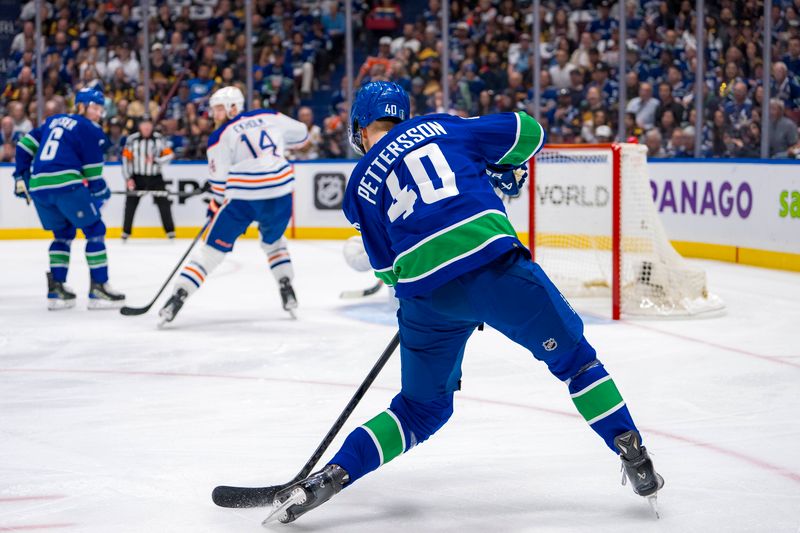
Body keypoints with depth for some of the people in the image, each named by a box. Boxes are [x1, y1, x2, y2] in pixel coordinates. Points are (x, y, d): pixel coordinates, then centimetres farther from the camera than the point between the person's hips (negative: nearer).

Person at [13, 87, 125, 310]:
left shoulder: (53, 121, 23)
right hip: (66, 184, -7)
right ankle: (98, 287, 0)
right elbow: (92, 171, 1)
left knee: (63, 233, 23)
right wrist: (101, 191, 18)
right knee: (95, 230, 4)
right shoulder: (90, 130, 2)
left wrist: (21, 176, 27)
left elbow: (25, 144, 21)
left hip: (37, 187, 7)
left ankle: (56, 287, 17)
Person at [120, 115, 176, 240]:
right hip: (137, 177, 0)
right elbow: (126, 159, -2)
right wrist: (128, 178, -7)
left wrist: (155, 160, -22)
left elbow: (169, 155, -6)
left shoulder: (159, 139, -6)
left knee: (163, 202, -2)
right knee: (130, 204, -1)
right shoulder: (132, 140, -5)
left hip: (155, 177, 0)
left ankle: (170, 230, 9)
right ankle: (126, 232, 11)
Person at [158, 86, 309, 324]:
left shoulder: (221, 136, 4)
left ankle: (178, 296, -3)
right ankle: (288, 293, 20)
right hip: (280, 192, 3)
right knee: (273, 241, 31)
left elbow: (220, 179, 2)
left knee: (213, 247, 5)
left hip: (243, 197, -3)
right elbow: (300, 134, 23)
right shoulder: (269, 117, 12)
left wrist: (215, 206, 17)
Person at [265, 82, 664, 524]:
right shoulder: (439, 126, 17)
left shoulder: (360, 184, 17)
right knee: (572, 355, 16)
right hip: (495, 265, -1)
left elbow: (387, 267, 15)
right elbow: (525, 131, 17)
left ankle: (332, 476, 8)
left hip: (426, 297, 2)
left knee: (422, 407, 19)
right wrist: (506, 169, 36)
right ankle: (632, 455, 10)